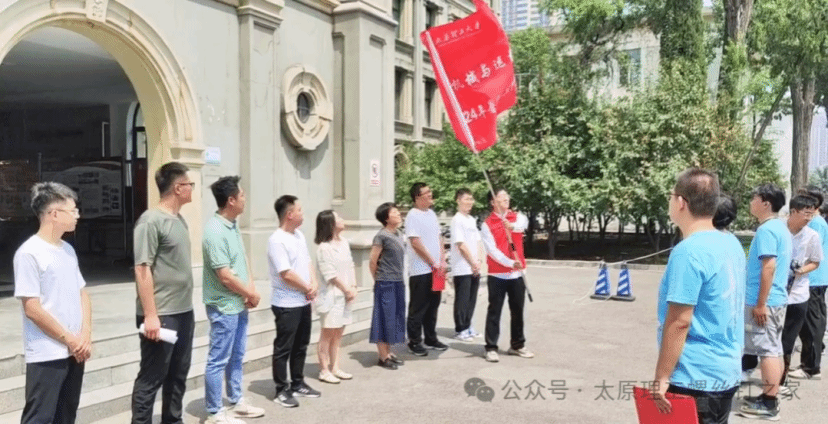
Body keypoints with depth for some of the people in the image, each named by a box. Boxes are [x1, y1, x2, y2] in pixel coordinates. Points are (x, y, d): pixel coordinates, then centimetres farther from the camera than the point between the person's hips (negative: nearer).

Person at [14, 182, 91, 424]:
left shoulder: (68, 250, 10)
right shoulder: (29, 253, -12)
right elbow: (32, 310, -15)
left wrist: (85, 336, 0)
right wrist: (70, 340, -10)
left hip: (75, 352, 7)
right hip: (46, 356, -7)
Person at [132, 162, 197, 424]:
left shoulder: (179, 220, 11)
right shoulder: (151, 221, -13)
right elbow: (142, 270, -17)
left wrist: (186, 306, 17)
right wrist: (150, 315, -20)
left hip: (184, 312, 8)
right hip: (161, 315, -8)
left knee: (178, 375, 17)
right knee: (151, 378, 2)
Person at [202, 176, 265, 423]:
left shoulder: (233, 225, 7)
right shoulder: (215, 232, -22)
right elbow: (225, 275, -22)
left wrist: (251, 289, -1)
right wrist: (251, 294, -10)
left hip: (239, 304, 9)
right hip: (224, 307, -9)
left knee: (236, 357, 19)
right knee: (218, 361, 2)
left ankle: (236, 402, 32)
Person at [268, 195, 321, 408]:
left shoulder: (299, 235, 10)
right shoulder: (277, 240, -18)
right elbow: (287, 274, -22)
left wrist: (314, 284, -5)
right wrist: (308, 289, -9)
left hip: (304, 302, 8)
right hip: (286, 304, -8)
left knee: (300, 346, 17)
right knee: (284, 348, 3)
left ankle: (298, 384, 30)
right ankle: (282, 390, 14)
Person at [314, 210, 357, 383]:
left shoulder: (344, 243, 10)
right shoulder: (324, 248, -14)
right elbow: (330, 274, -16)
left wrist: (353, 288, 0)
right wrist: (347, 290, -10)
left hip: (346, 296, 8)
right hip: (331, 296, -7)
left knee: (338, 334, 13)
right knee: (327, 334, 0)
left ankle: (335, 368, 22)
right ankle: (324, 371, 9)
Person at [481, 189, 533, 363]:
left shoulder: (517, 217, 6)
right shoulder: (487, 224, -4)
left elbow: (524, 223, -19)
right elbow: (492, 250, -13)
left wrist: (513, 225, -41)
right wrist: (510, 263, -26)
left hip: (517, 274, 4)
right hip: (497, 275, -4)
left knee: (517, 311, 13)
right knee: (494, 312, 0)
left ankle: (517, 345, 26)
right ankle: (491, 348, 5)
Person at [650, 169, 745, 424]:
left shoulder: (688, 252, -21)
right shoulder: (732, 243, 7)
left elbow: (679, 322, -22)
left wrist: (661, 378, -15)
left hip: (695, 379, -9)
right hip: (727, 373, 9)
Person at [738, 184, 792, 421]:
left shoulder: (766, 230, -17)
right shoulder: (781, 228, 13)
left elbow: (769, 268, -23)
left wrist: (760, 304, -21)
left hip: (764, 301, -10)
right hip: (777, 299, 10)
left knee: (767, 350, -5)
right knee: (774, 349, 13)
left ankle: (769, 405, 1)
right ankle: (770, 398, 22)